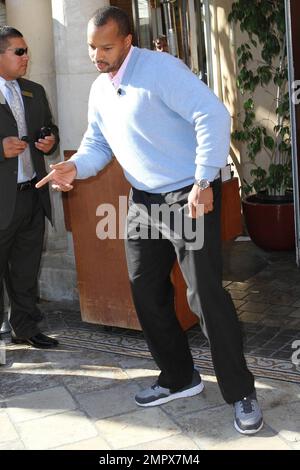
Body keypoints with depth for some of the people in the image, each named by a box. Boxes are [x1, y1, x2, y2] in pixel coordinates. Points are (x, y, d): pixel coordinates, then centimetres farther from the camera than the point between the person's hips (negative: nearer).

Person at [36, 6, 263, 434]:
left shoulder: (161, 68, -15)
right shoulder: (98, 91, 11)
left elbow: (213, 115, -21)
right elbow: (97, 144, 18)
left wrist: (203, 182, -24)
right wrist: (75, 167, -5)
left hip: (189, 196, -8)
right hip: (143, 200, 8)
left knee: (205, 293, -10)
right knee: (147, 292, 11)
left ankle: (241, 393, 5)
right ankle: (179, 378, 28)